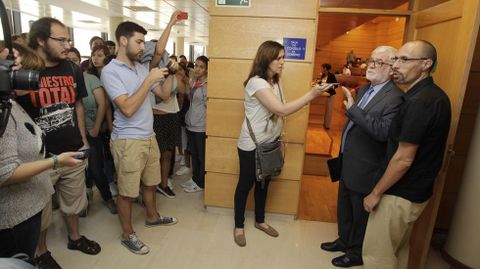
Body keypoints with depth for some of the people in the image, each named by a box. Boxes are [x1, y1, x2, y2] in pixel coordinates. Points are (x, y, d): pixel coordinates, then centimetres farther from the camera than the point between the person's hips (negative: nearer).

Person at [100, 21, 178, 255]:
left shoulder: (141, 68, 8)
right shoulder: (110, 71, -14)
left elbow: (164, 94, 12)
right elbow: (128, 108, -25)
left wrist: (170, 74, -4)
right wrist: (149, 80, -22)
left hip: (149, 137, 8)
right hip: (128, 141, -7)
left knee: (150, 182, 23)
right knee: (127, 191, 8)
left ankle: (152, 217, 45)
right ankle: (127, 235, 26)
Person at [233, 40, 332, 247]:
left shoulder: (274, 82, 7)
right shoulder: (257, 82, -21)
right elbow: (282, 109, -29)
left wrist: (279, 131, 0)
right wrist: (312, 94, -30)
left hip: (269, 143, 8)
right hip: (252, 145, -8)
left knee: (263, 183, 18)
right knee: (245, 185, 6)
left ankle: (260, 221, 37)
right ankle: (239, 226, 24)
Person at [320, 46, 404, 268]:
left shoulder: (395, 97, -20)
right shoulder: (363, 90, 8)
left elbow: (384, 131, -33)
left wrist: (353, 109, -32)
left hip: (365, 168, -8)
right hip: (348, 163, 8)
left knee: (361, 212, 12)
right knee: (344, 206, 23)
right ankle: (344, 240, 45)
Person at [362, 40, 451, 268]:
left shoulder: (419, 102, -24)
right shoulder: (435, 95, 7)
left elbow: (404, 159, -24)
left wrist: (375, 193, -14)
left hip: (400, 195, -10)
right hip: (416, 190, 10)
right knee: (398, 250, 24)